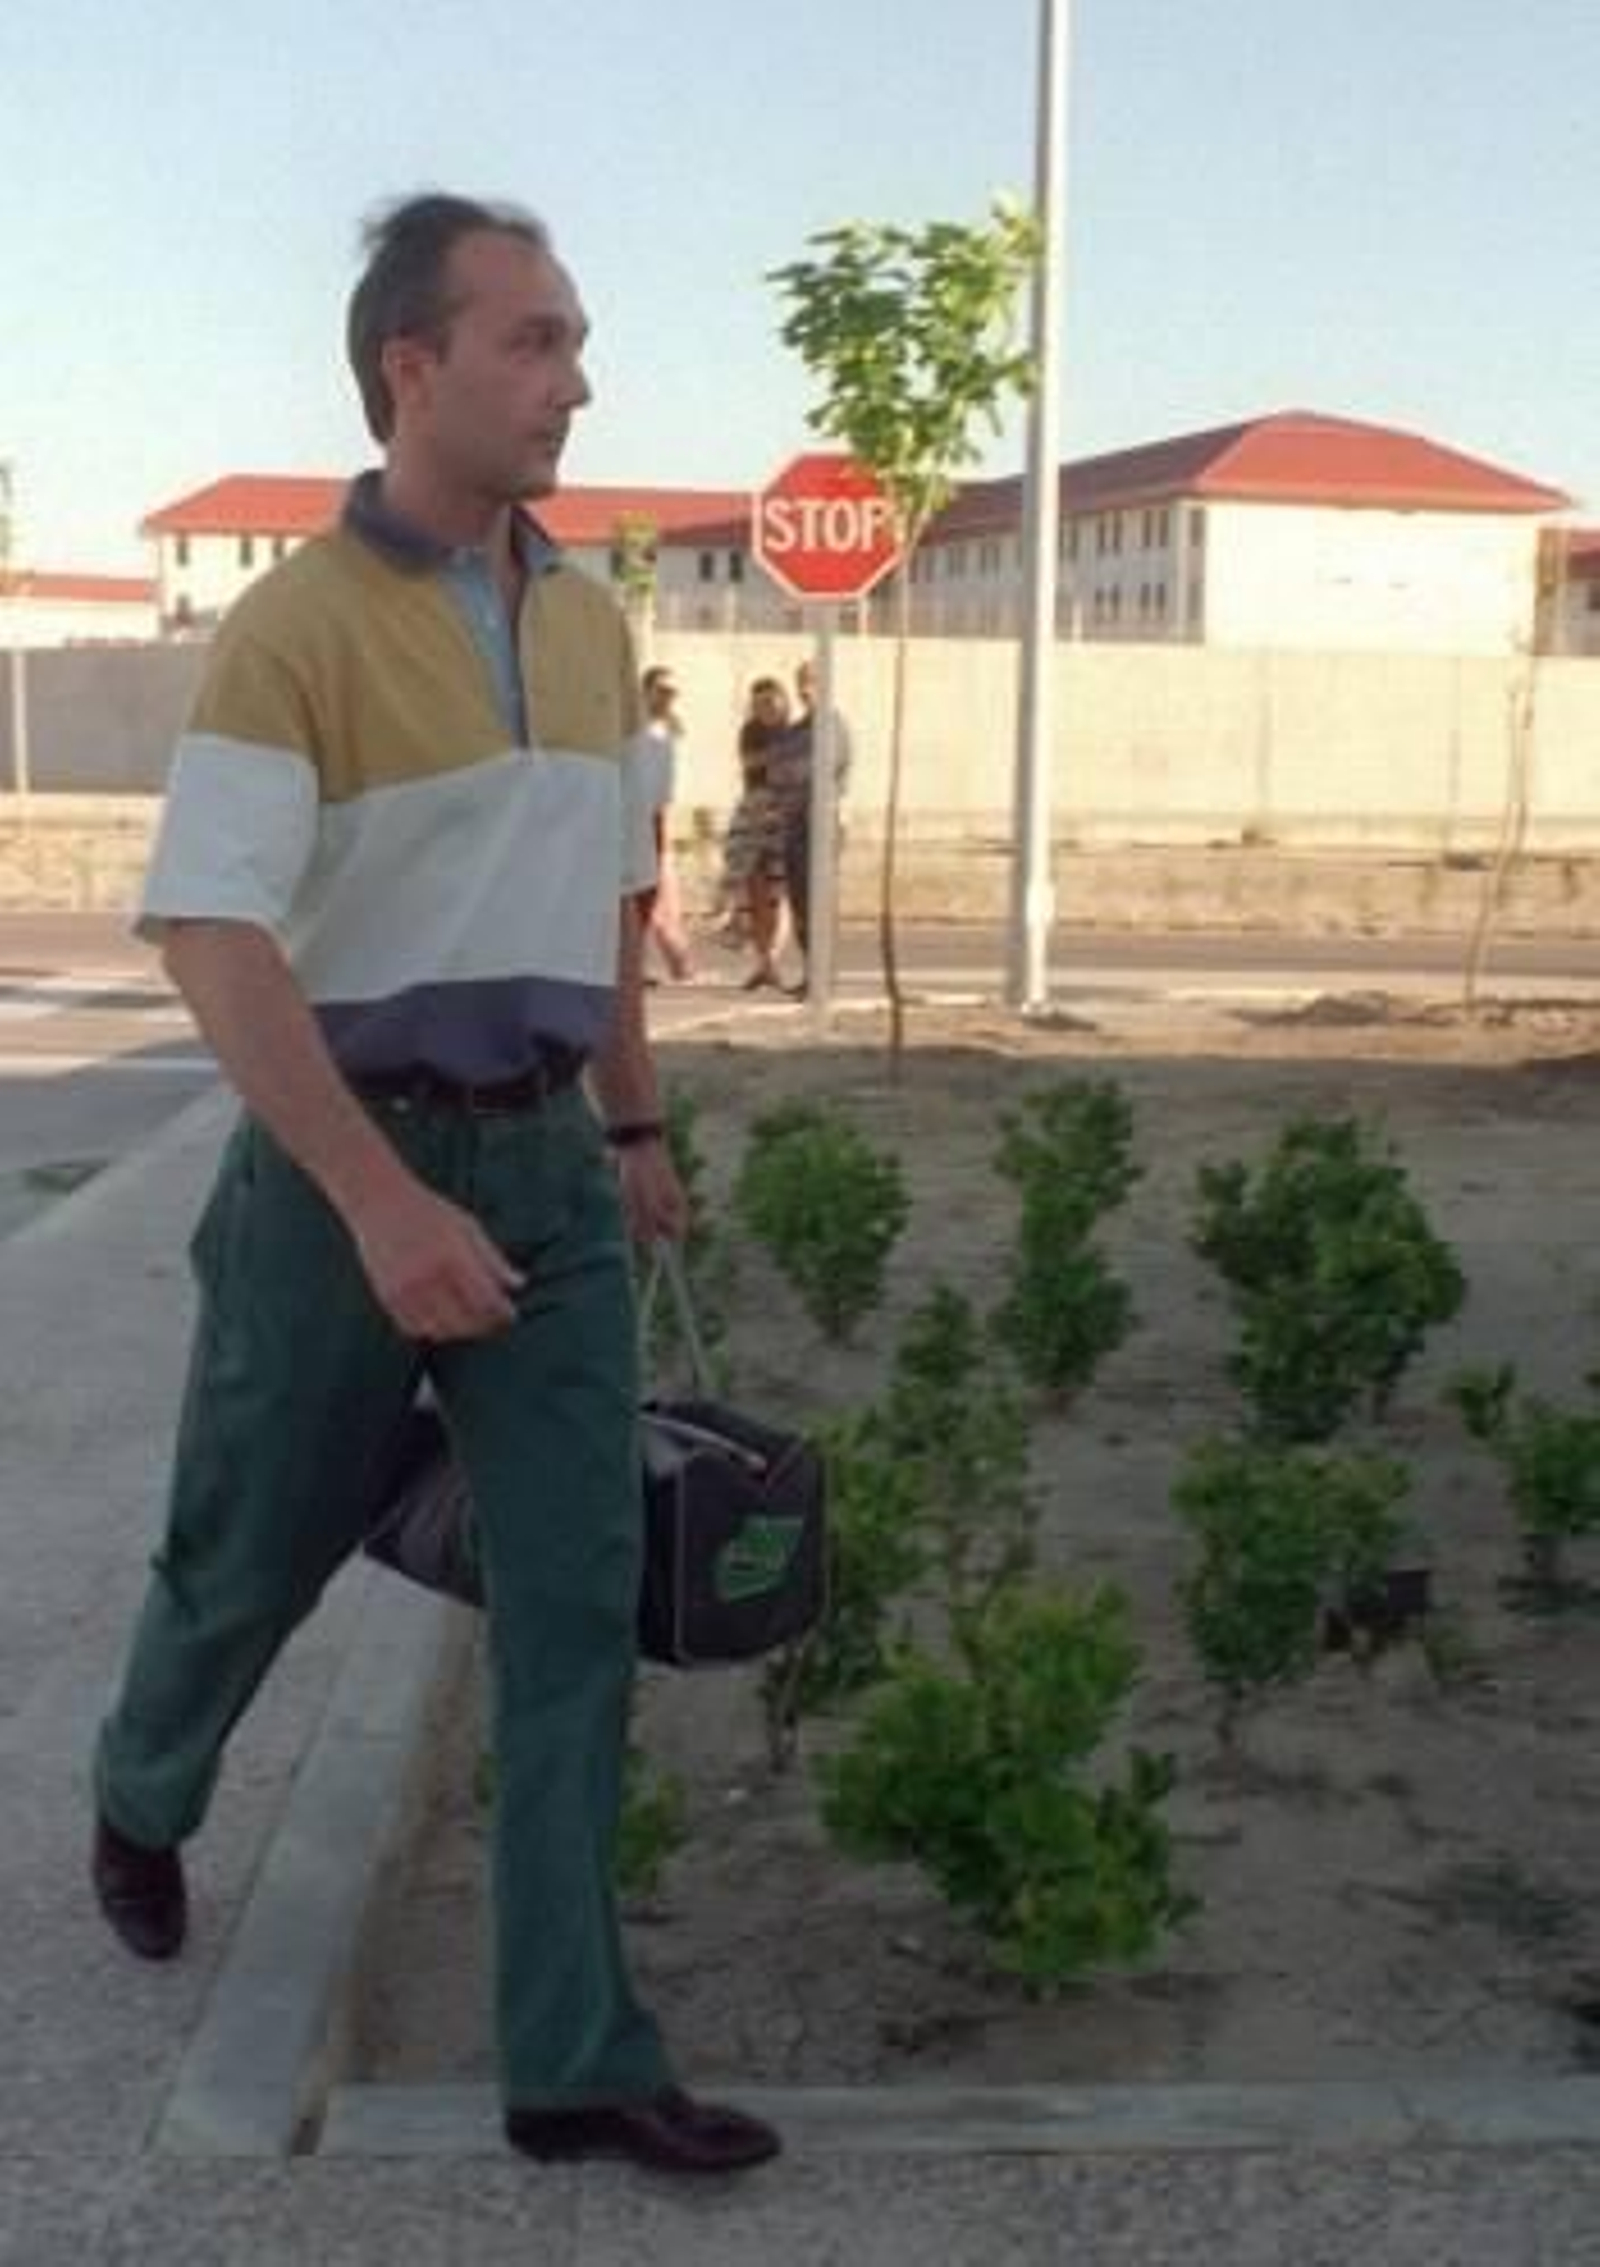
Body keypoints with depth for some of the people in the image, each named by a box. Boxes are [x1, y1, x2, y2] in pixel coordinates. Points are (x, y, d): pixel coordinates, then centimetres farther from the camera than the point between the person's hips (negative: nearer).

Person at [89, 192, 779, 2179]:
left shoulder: (587, 623, 7)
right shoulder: (296, 623, -14)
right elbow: (209, 936, -22)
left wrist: (635, 1129, 21)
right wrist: (379, 1202, -28)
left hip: (544, 1159, 5)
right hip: (345, 1165, -5)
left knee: (578, 1597, 1)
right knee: (254, 1556, 14)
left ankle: (576, 2058, 9)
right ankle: (140, 1804, 47)